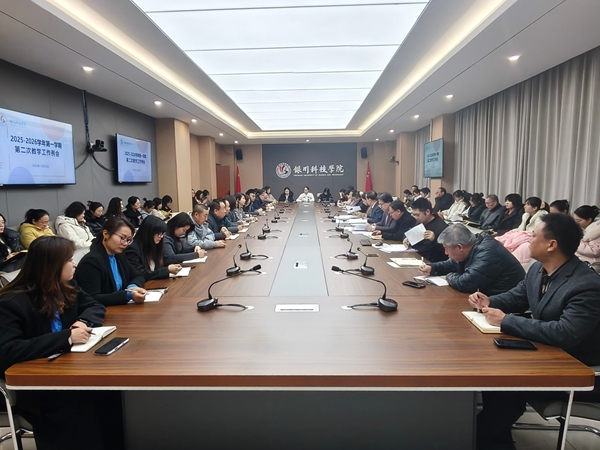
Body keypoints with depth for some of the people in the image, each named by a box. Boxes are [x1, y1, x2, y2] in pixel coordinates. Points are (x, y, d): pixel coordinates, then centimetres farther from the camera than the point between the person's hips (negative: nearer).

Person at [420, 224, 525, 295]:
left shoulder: (487, 253, -28)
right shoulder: (474, 247, 2)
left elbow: (465, 283, -32)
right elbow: (454, 263, 19)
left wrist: (450, 276, -12)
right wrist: (432, 268, 5)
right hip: (490, 295, 9)